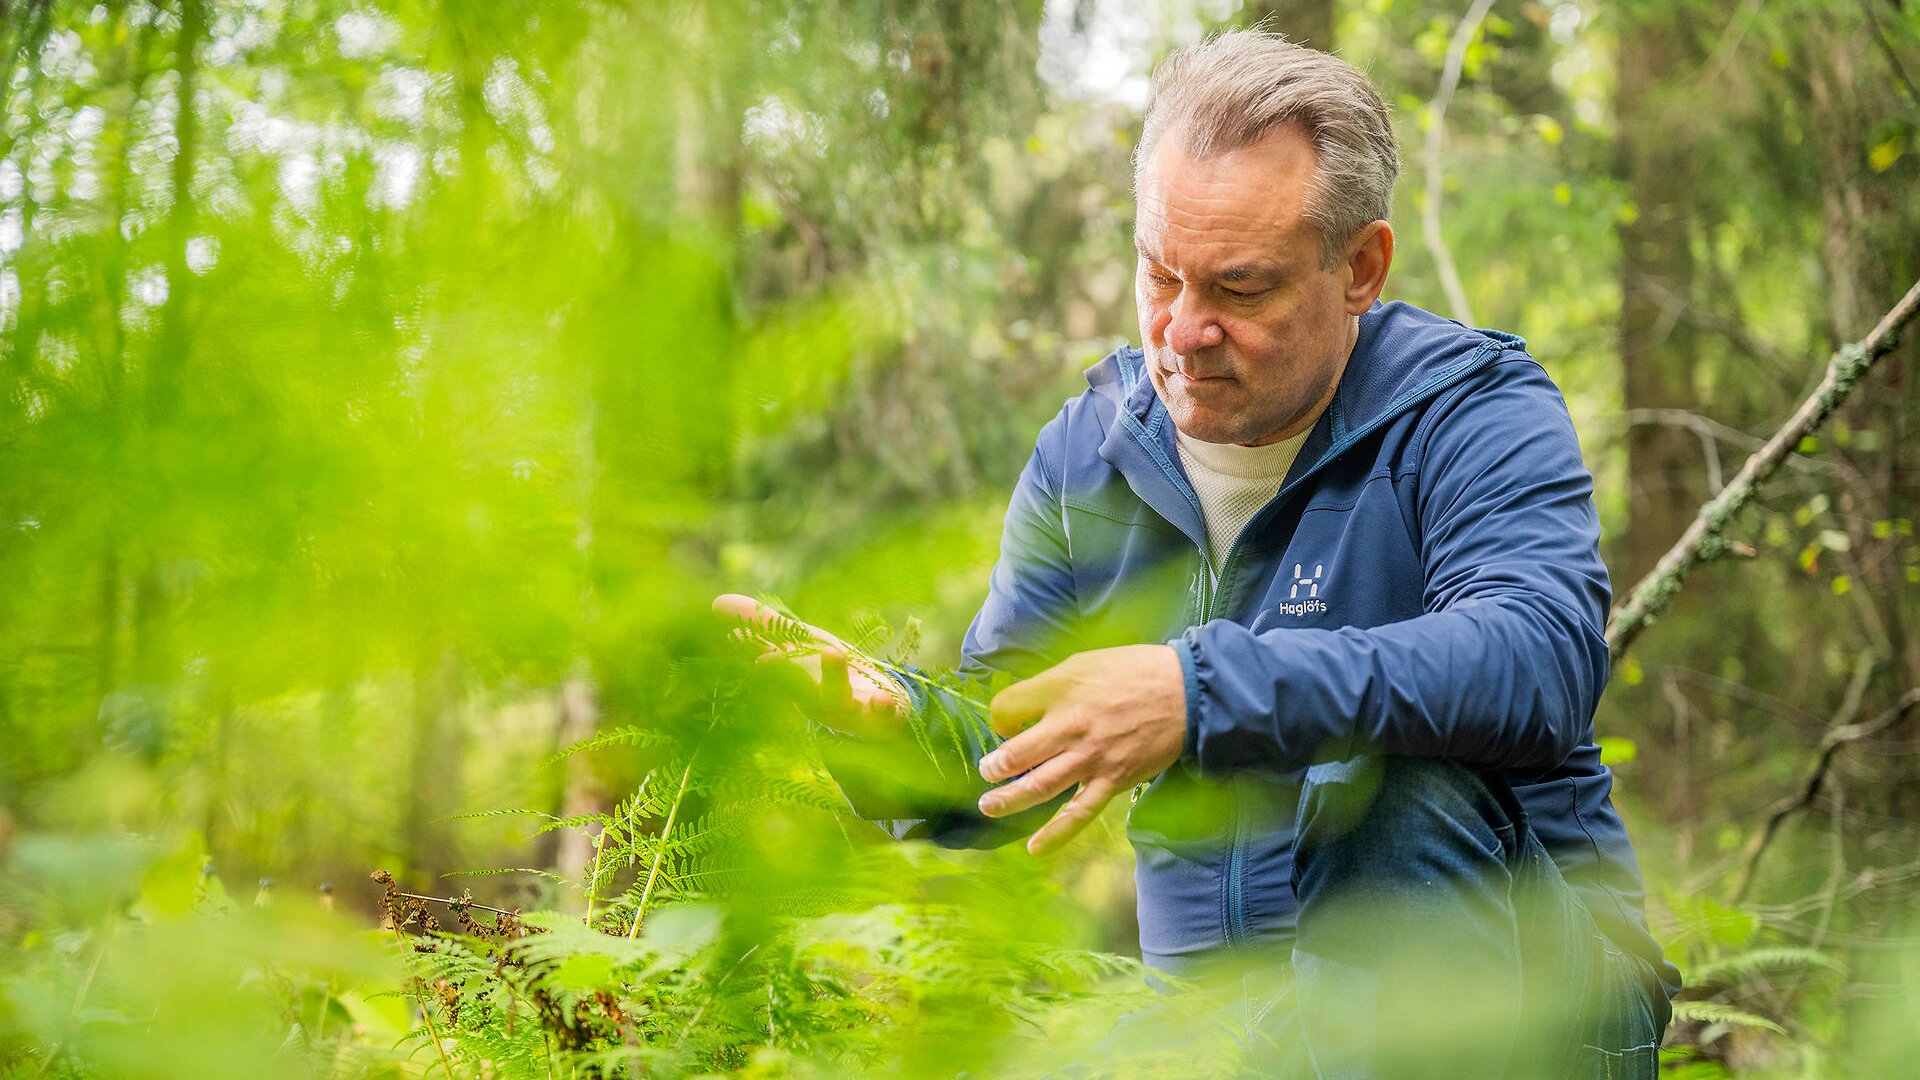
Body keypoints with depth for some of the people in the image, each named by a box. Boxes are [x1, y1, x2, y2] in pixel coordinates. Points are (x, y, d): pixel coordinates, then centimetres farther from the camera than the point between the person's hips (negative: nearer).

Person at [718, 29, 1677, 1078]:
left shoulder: (1471, 411, -9)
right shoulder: (1084, 458, 6)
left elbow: (1542, 657, -30)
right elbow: (1000, 760, 5)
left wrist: (1200, 693, -39)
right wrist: (891, 725, -20)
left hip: (1508, 971, -2)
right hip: (1224, 988, 3)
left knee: (1409, 777, -33)